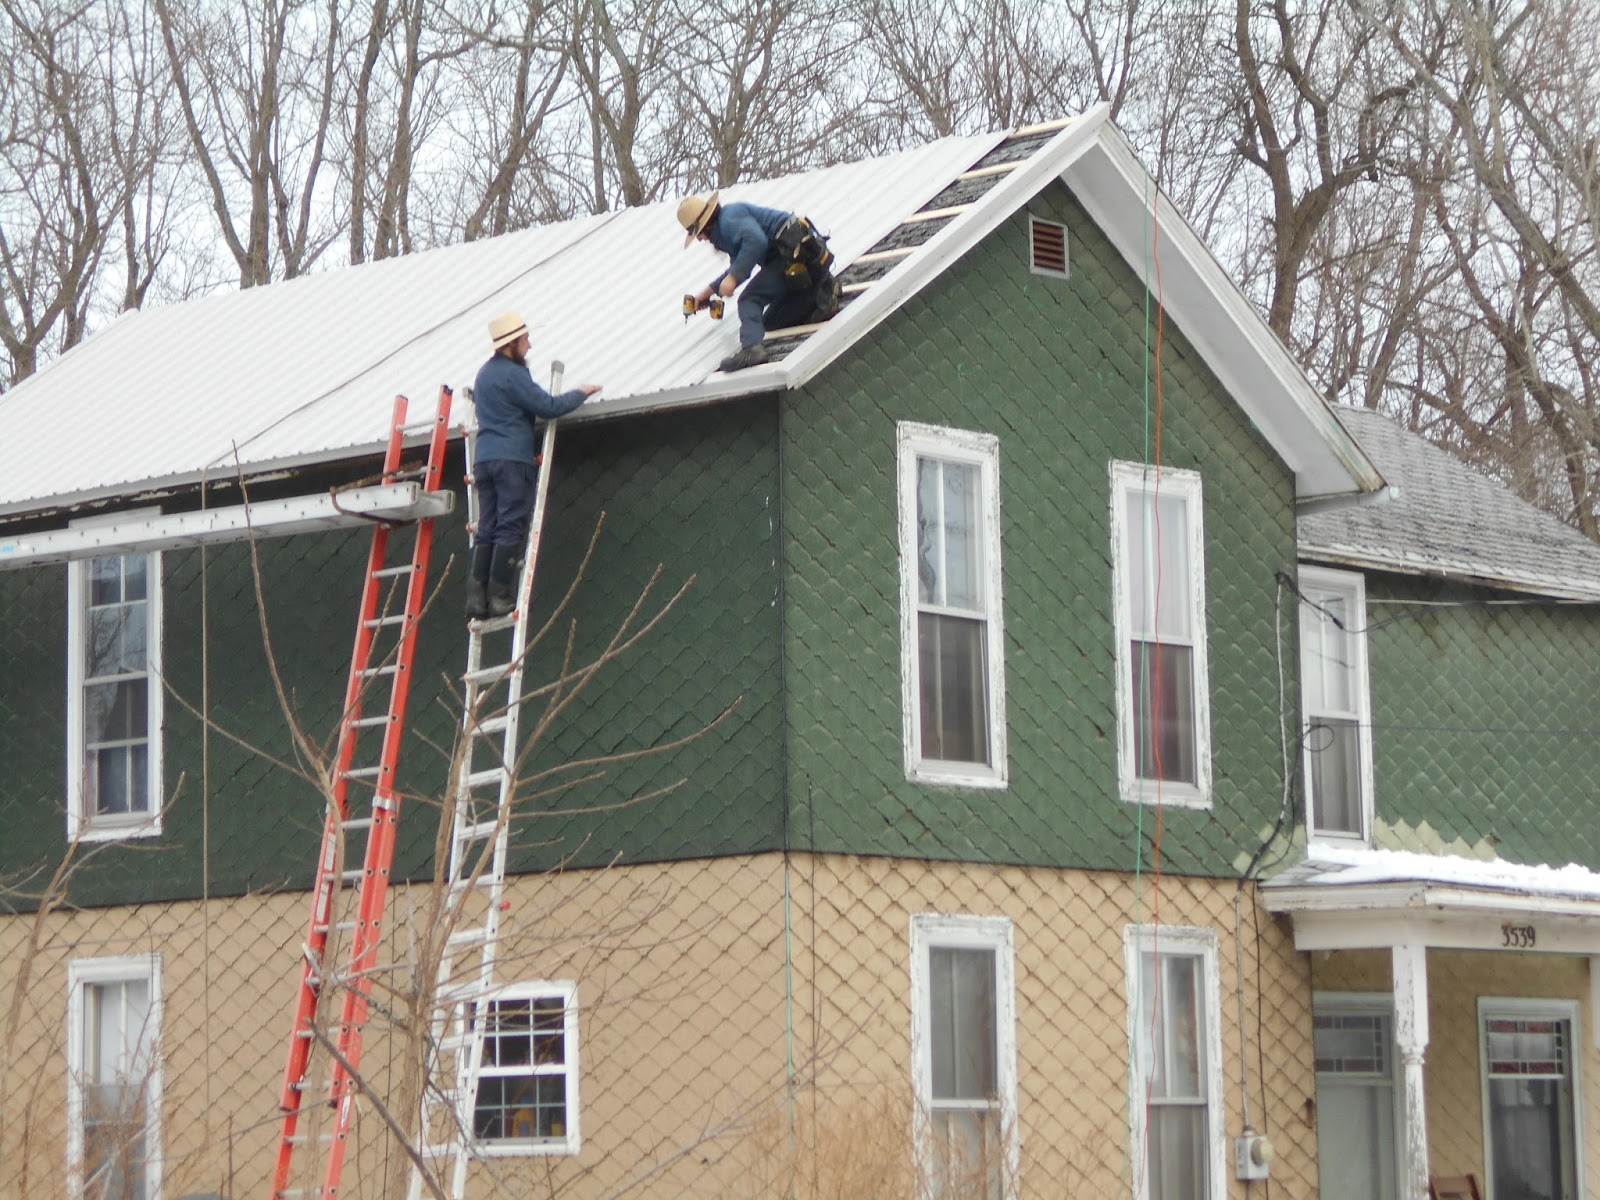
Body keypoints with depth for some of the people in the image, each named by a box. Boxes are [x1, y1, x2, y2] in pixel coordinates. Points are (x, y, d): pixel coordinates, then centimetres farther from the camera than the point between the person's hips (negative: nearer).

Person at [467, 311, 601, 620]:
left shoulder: (484, 373, 19)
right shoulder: (512, 374, -9)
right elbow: (549, 407, -12)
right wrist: (582, 393, 3)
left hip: (484, 458, 8)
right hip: (513, 459, -8)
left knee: (486, 530, 3)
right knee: (511, 529, -8)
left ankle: (476, 597, -5)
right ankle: (500, 597, -14)